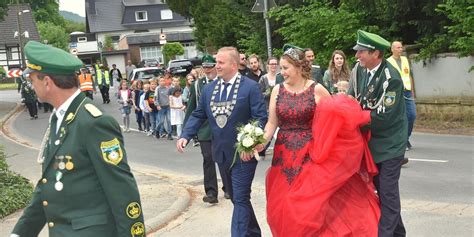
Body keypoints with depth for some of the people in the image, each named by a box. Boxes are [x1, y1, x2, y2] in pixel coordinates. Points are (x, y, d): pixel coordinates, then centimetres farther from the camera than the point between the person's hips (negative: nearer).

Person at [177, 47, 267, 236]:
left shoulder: (250, 87, -10)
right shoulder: (208, 89, 6)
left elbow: (260, 117, -13)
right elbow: (198, 115, 9)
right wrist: (185, 135, -7)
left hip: (243, 153, -6)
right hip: (221, 153, 7)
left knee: (240, 198, -5)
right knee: (235, 197, 18)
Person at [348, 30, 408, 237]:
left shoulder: (391, 78, -23)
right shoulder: (360, 69, -2)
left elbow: (382, 117, -24)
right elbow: (352, 98, 7)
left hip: (389, 143, -8)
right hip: (371, 141, 8)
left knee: (387, 191, -3)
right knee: (380, 188, 16)